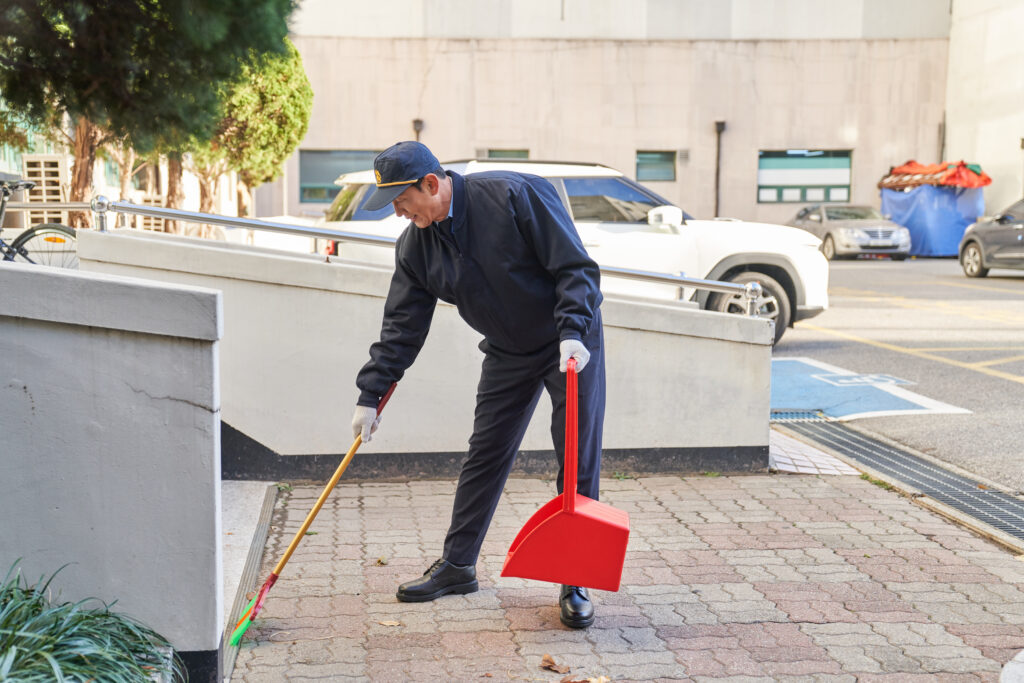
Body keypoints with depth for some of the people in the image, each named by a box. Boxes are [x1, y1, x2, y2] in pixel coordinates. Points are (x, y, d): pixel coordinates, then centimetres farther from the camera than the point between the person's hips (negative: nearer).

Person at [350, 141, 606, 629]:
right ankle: (457, 565, 21)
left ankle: (575, 583, 5)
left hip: (571, 340, -5)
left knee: (580, 460, -5)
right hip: (507, 352, 5)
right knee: (485, 455, 7)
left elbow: (576, 267, -22)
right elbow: (402, 326, -1)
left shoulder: (517, 195, -24)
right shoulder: (415, 247, -6)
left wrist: (573, 334, -33)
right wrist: (370, 394, -4)